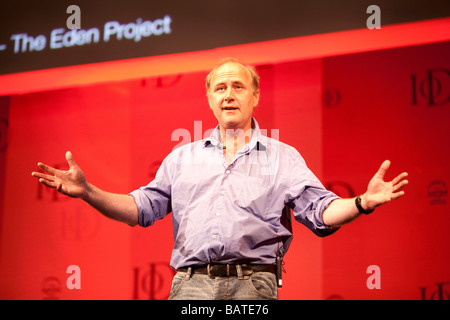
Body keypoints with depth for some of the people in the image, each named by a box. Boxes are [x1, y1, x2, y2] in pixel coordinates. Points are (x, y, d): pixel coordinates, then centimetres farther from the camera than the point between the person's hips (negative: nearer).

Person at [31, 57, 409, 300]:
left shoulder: (283, 157, 15)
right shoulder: (183, 157, 23)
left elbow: (320, 211, 5)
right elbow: (142, 208, 17)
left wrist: (363, 202, -15)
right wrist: (87, 191, 3)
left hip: (254, 283, -1)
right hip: (192, 284, 2)